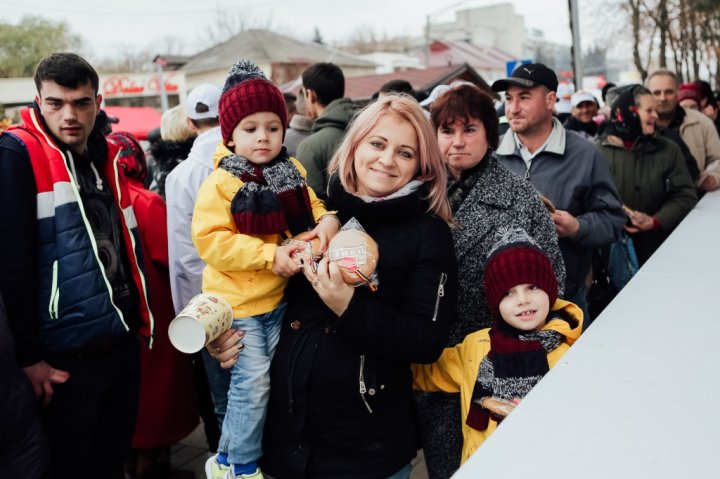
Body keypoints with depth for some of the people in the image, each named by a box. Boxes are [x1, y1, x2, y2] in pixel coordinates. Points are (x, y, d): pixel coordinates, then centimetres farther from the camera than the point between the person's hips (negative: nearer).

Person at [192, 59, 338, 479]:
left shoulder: (293, 173, 2)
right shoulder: (221, 184, -15)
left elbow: (312, 208, 13)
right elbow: (210, 240, -21)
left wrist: (327, 221, -12)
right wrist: (269, 255, -27)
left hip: (279, 296, 6)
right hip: (236, 300, -6)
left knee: (272, 379, 15)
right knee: (253, 381, -3)